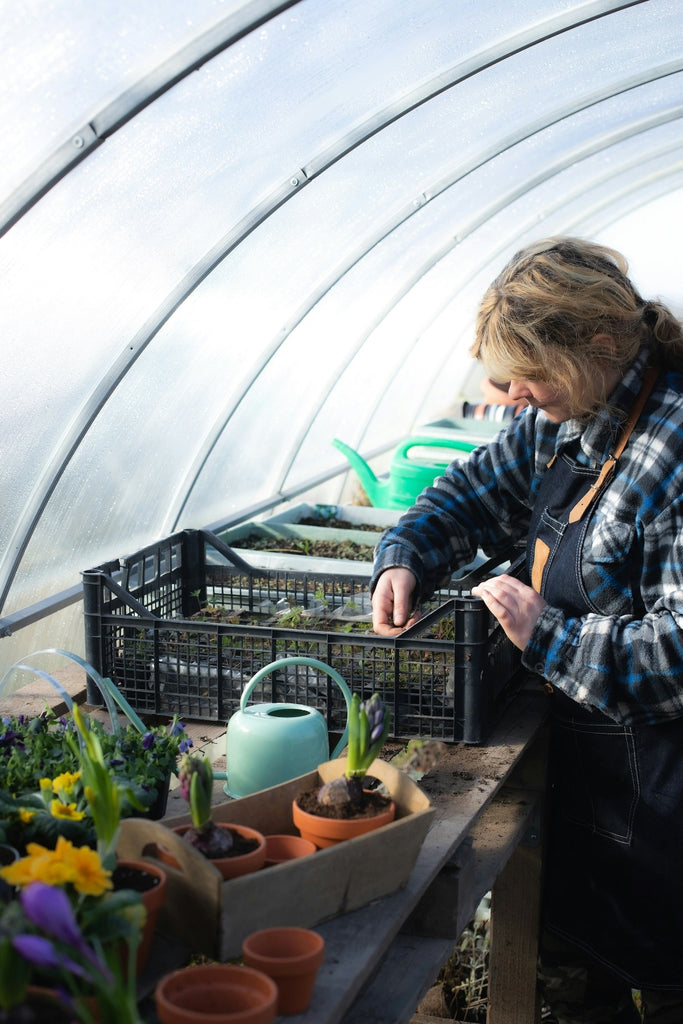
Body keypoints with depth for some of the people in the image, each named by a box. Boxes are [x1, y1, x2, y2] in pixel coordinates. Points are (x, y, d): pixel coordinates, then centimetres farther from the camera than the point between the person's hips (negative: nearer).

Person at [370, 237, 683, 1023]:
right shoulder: (560, 420, 0)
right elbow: (478, 490, 16)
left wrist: (548, 636, -25)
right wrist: (405, 556, -1)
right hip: (578, 752, 8)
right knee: (569, 961, 23)